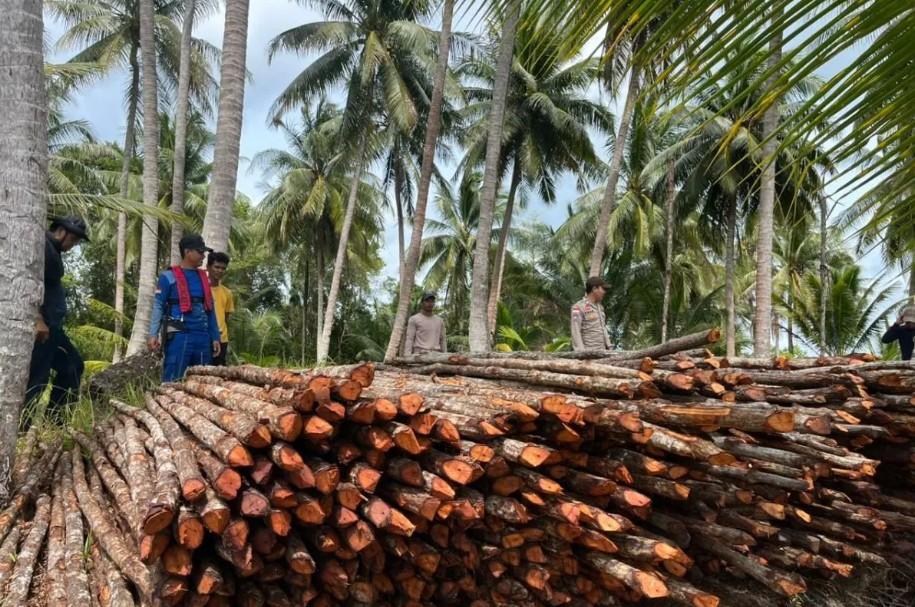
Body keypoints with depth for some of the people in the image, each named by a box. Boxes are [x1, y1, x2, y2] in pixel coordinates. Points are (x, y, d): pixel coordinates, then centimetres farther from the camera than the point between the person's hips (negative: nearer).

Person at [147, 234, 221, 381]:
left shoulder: (204, 277, 16)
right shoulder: (169, 276, 0)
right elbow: (158, 306, -3)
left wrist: (215, 337, 14)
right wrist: (153, 334, -14)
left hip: (202, 337, 6)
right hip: (179, 336, -6)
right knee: (173, 382, -7)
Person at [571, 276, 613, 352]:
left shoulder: (599, 307, 15)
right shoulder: (578, 308, -10)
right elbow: (576, 333, -15)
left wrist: (609, 347, 15)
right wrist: (581, 353, -21)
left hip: (602, 352, 8)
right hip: (588, 352, -8)